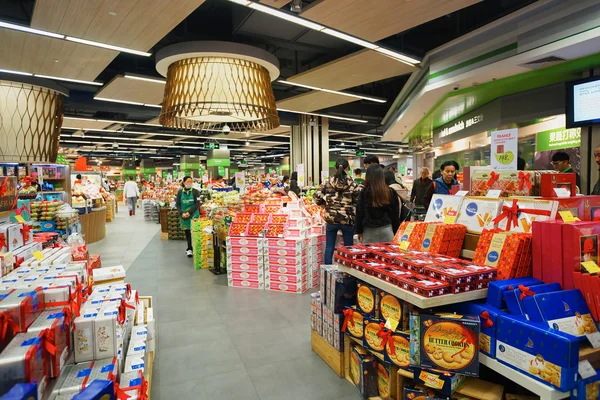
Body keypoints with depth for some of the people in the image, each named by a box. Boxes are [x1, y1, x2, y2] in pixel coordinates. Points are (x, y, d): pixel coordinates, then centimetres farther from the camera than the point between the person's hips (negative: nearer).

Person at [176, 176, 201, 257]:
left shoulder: (195, 191, -3)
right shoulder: (180, 192, 4)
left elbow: (197, 204, -7)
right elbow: (177, 204, 4)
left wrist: (189, 212, -15)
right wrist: (182, 213, -10)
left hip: (193, 215, -2)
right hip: (183, 215, 3)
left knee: (192, 231, -6)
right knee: (186, 232, 8)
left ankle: (190, 249, 1)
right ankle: (190, 248, 20)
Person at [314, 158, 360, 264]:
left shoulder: (327, 183, -1)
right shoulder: (352, 184, -7)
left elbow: (316, 197, -3)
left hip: (331, 219, 2)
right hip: (348, 220, -1)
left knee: (329, 247, 11)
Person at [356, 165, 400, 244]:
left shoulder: (364, 192, -8)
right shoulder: (391, 192, 0)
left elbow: (359, 213, -1)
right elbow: (395, 214, 8)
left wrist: (359, 231, 10)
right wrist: (396, 231, 18)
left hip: (369, 231, -2)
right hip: (386, 230, 2)